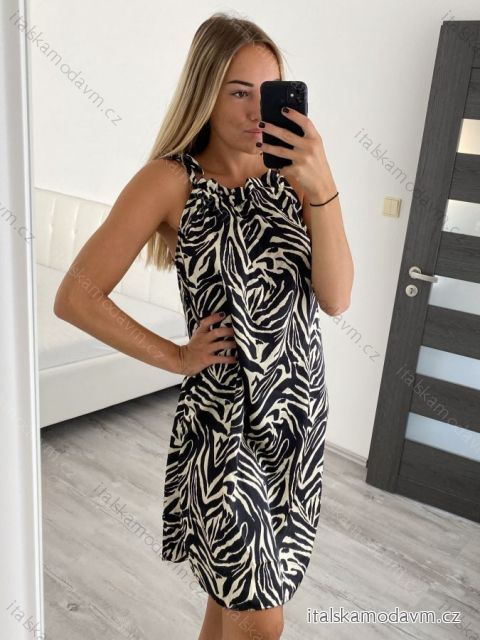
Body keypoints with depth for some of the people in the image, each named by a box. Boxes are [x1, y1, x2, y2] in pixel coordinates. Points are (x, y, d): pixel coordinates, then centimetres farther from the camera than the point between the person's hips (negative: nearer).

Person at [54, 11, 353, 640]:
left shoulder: (293, 173, 0)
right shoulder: (172, 181, -12)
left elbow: (336, 298, -10)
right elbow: (75, 297, -12)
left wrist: (323, 187, -21)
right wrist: (176, 357, -10)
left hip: (302, 412, 4)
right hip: (223, 422, -4)